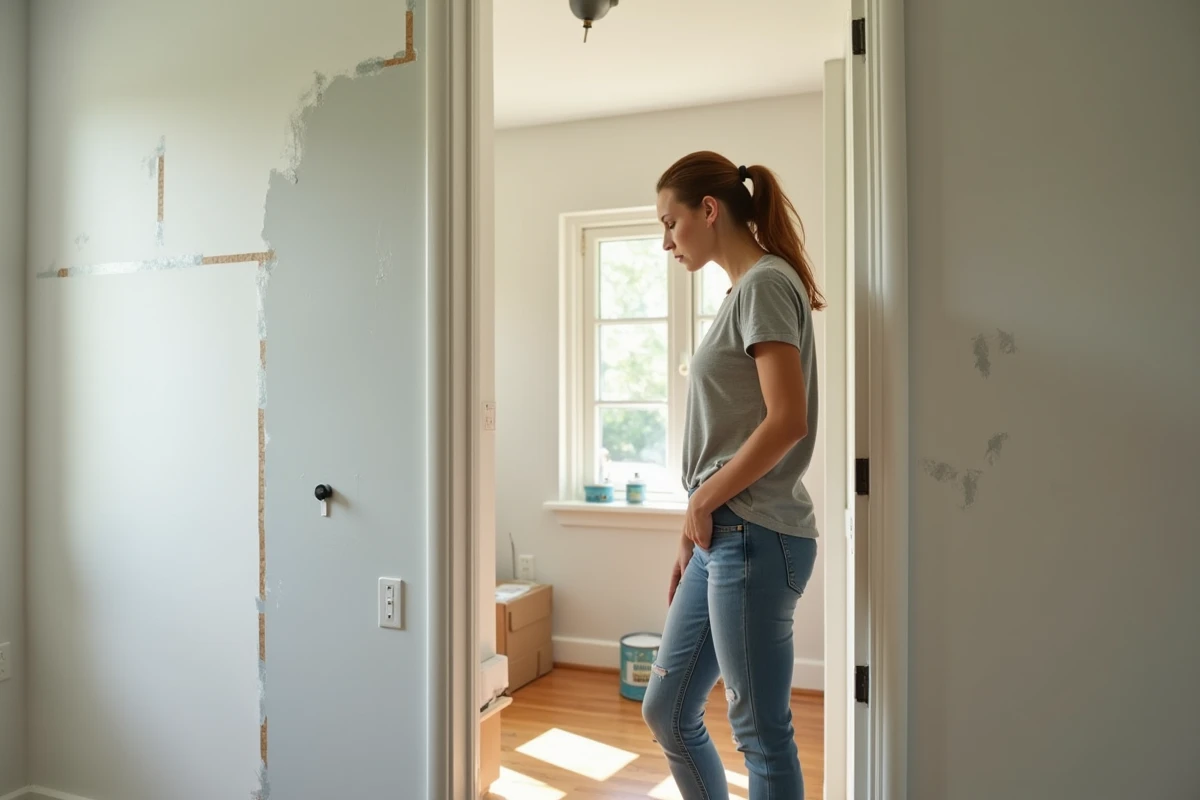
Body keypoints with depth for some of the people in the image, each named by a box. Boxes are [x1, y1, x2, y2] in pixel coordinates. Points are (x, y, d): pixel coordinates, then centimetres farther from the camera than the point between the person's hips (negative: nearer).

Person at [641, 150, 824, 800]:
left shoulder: (767, 283, -9)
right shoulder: (743, 291, 18)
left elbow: (786, 421, -20)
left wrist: (703, 501, -10)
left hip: (754, 537, -10)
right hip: (721, 538, 10)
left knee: (761, 733, 3)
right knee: (666, 712, 16)